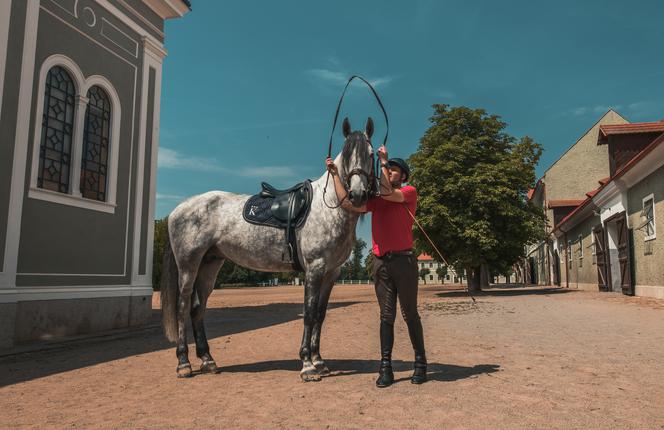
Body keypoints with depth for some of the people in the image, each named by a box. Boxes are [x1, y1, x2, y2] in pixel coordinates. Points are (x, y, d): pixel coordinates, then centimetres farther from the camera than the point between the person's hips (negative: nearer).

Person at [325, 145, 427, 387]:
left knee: (410, 314, 4)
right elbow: (348, 205, 4)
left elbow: (388, 193, -17)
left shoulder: (409, 192, 3)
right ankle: (385, 367, 8)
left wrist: (384, 161, -8)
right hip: (380, 262, 4)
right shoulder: (376, 199, 16)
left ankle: (420, 363, 17)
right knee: (386, 316, 6)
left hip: (403, 259, -4)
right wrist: (335, 175, 5)